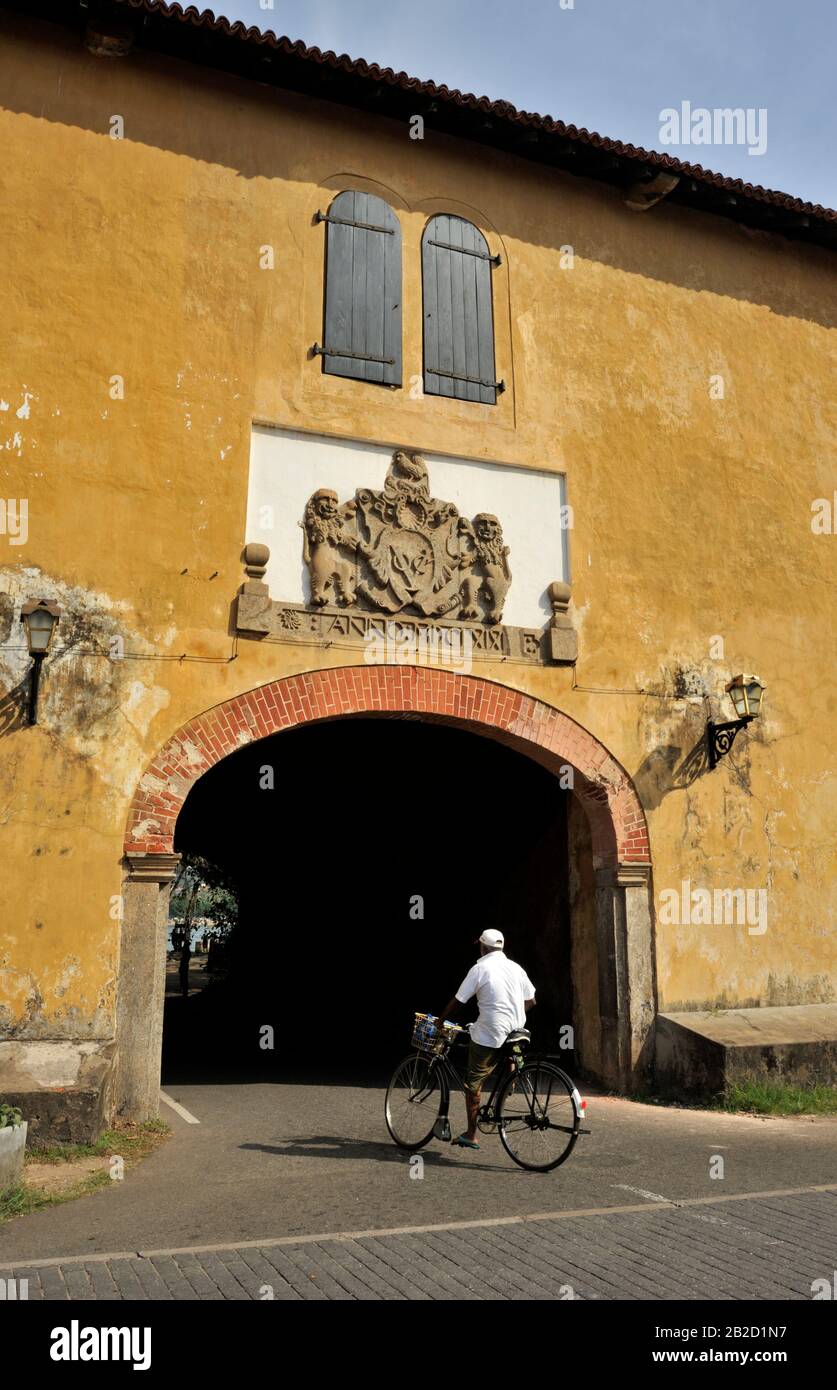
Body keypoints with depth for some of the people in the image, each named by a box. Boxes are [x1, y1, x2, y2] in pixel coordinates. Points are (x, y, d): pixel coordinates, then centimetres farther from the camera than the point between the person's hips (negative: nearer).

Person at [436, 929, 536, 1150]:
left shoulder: (480, 969, -7)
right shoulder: (516, 968, 8)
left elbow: (457, 1001, -4)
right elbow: (531, 1002, 13)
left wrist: (440, 1021, 10)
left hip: (489, 1035, -5)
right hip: (516, 1033, 6)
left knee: (473, 1083, 5)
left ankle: (471, 1135, 8)